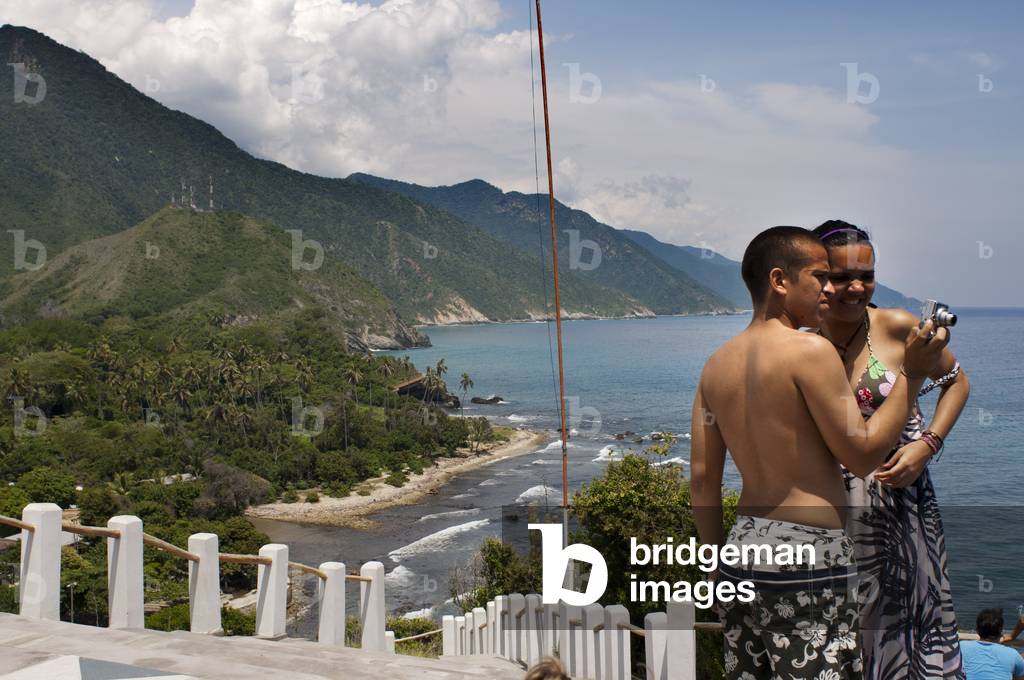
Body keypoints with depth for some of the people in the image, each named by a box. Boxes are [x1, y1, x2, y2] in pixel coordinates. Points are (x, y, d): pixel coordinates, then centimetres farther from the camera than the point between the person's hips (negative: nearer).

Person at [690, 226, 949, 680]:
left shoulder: (717, 364, 9)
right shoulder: (811, 350, -12)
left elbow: (702, 479, 10)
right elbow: (862, 455, -8)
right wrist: (911, 374, -1)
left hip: (743, 549, 8)